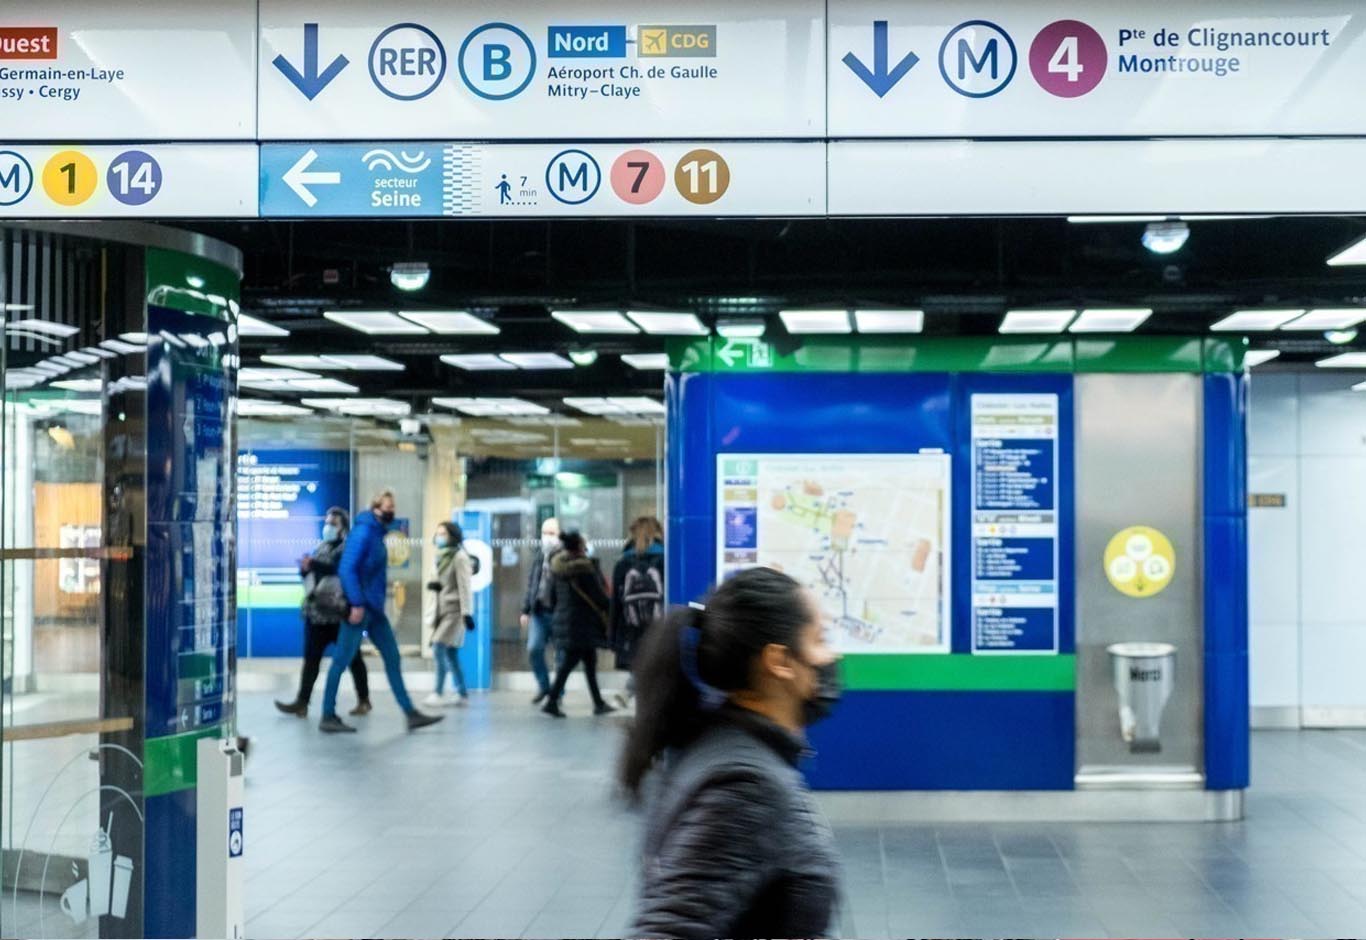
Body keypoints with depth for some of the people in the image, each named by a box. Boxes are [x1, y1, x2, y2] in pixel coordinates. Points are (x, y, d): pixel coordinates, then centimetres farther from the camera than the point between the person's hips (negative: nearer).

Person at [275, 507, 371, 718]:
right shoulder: (321, 547, 17)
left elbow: (340, 568, -24)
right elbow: (310, 574, 16)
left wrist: (314, 564, -27)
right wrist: (305, 568, -6)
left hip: (340, 614, -7)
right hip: (317, 612, 7)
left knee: (352, 657, 5)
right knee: (311, 658, 3)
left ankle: (364, 700, 16)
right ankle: (302, 702, 2)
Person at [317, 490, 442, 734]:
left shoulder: (376, 534, 14)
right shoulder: (363, 532, -13)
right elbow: (347, 568, -21)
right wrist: (356, 604, -24)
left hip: (374, 609, 10)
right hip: (360, 608, -10)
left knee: (393, 658, 8)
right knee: (342, 660, -2)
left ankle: (410, 713, 10)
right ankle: (328, 716, 5)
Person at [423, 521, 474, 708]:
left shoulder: (460, 557, -10)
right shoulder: (443, 557, 16)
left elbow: (465, 586, -16)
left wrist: (467, 613, -22)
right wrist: (434, 585, -1)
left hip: (455, 610, -9)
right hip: (444, 609, 9)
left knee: (440, 649, -14)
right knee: (450, 653, 7)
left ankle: (437, 693, -11)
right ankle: (462, 694, 12)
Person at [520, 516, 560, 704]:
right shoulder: (539, 555, 11)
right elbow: (531, 583, 15)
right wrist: (526, 609, 12)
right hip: (539, 611, 5)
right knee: (533, 648, -5)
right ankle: (543, 686, 15)